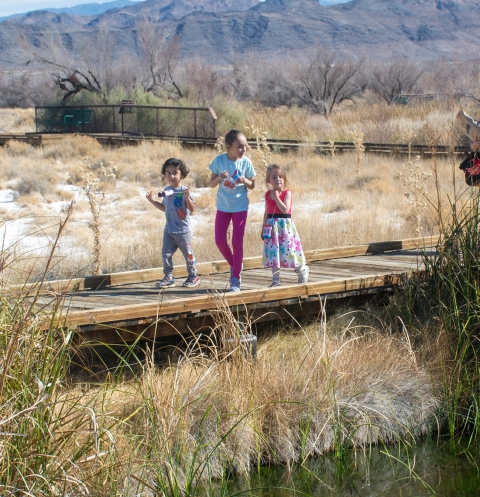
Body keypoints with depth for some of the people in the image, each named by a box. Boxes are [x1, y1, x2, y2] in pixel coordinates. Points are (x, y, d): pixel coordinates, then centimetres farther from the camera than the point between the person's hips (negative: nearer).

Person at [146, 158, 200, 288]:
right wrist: (152, 201, 16)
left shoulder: (184, 190, -12)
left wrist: (187, 197, -32)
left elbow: (192, 208, -18)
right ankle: (168, 277, 10)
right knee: (166, 254, 1)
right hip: (169, 230, 6)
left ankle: (193, 276, 22)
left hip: (183, 230, -6)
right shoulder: (166, 191, 8)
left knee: (188, 254, 7)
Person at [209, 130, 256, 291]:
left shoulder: (246, 162, -8)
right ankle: (234, 265, 26)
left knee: (237, 242, -2)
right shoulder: (219, 160, -8)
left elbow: (252, 185, 2)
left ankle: (236, 279, 6)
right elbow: (212, 184, -2)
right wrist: (219, 177, -23)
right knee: (220, 240, -1)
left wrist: (245, 181, -20)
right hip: (223, 206, 1)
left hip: (240, 207, -1)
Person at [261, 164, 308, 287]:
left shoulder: (287, 193, -7)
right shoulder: (268, 194, 8)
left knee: (289, 251, -4)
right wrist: (263, 228, 15)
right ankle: (275, 280, 14)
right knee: (273, 253, 5)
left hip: (285, 225, -5)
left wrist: (276, 197, -17)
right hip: (272, 226, 5)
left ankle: (303, 272, 17)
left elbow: (285, 209, -19)